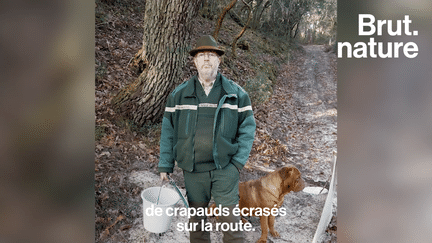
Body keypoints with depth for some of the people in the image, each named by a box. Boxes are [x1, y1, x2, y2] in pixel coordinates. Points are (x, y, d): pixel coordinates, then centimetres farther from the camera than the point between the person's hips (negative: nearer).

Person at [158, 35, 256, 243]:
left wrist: (238, 162, -8)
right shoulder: (179, 94, 2)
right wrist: (165, 165, 3)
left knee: (229, 217, 5)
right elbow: (168, 130, 5)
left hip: (225, 168, -1)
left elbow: (248, 128, 0)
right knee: (196, 217, 15)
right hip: (192, 170, 2)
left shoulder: (236, 93, 0)